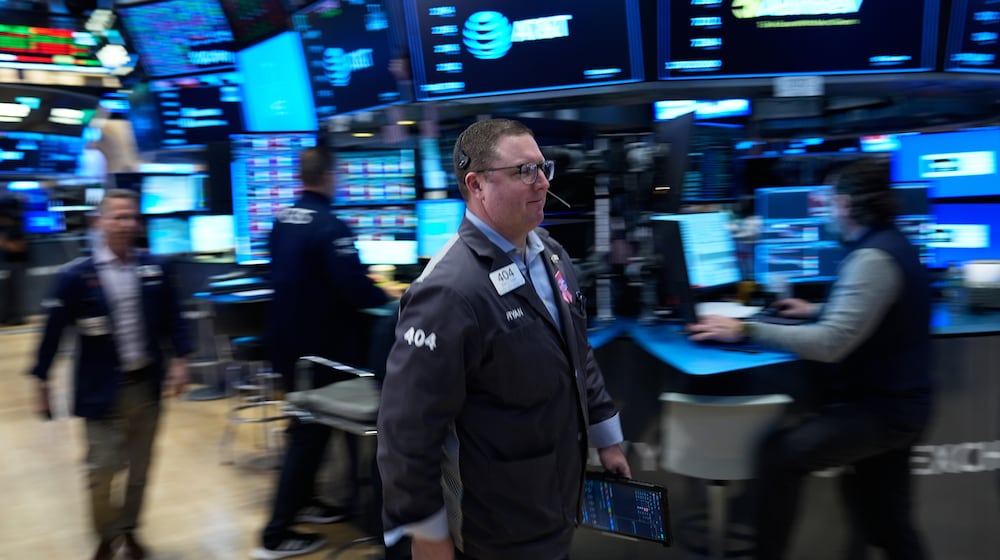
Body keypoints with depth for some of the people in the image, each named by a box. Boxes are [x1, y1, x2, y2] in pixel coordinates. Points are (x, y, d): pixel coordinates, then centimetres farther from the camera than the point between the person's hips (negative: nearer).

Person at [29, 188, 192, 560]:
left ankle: (128, 530, 35)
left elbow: (172, 318, 6)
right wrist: (42, 380, -2)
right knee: (103, 469, 3)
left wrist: (179, 360, -1)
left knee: (140, 466, 15)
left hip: (147, 384, 3)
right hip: (102, 389, -3)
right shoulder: (76, 275, -10)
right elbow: (54, 330, -6)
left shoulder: (155, 268, -1)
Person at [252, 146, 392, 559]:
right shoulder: (329, 226, -20)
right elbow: (355, 288, -26)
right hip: (318, 344, -8)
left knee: (307, 423, 23)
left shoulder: (281, 220, 5)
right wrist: (386, 297, -4)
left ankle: (302, 500, 36)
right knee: (311, 431, 2)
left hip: (286, 339, 8)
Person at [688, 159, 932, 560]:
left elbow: (830, 345, -30)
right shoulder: (891, 245, 10)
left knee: (779, 454, -16)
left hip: (880, 409, -10)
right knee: (889, 522, 20)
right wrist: (814, 311, 27)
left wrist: (746, 330, -26)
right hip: (894, 402, 10)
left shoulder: (873, 258, -23)